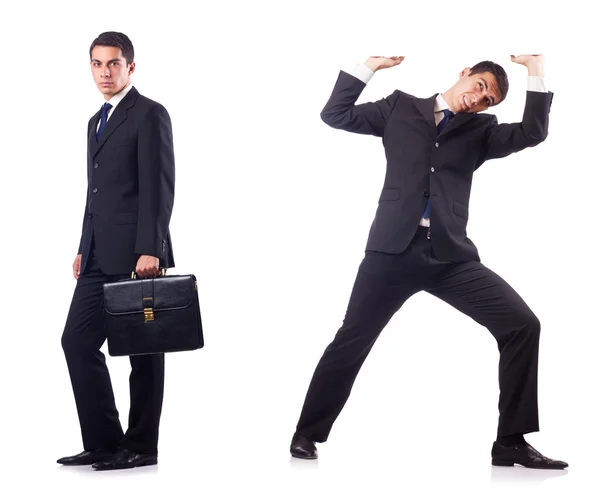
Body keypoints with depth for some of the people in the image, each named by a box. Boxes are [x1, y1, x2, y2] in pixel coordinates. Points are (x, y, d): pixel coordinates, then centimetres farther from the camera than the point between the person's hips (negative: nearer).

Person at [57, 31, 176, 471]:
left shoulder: (150, 114, -5)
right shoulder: (97, 121, 20)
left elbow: (158, 187, -13)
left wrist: (150, 250, -20)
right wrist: (85, 248, 16)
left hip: (136, 256, -8)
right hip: (100, 257, 8)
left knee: (143, 351, 1)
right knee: (77, 341, 2)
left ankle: (141, 447, 9)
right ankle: (102, 442, 8)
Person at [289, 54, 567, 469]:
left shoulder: (481, 130, 13)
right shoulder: (401, 107, 11)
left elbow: (532, 134, -3)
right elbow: (335, 115, 8)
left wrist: (537, 72, -7)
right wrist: (370, 66, 3)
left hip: (451, 256, 2)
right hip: (394, 249, -2)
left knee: (523, 325, -10)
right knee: (351, 341, 1)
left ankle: (512, 442, -2)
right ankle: (308, 434, 19)